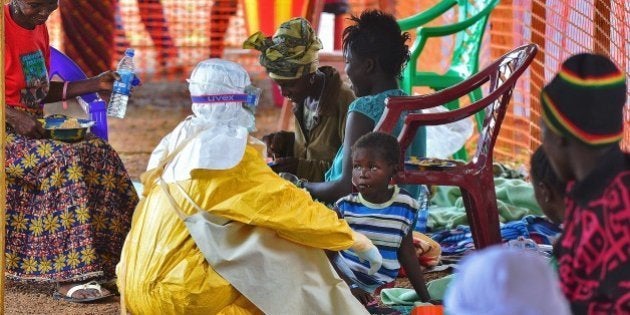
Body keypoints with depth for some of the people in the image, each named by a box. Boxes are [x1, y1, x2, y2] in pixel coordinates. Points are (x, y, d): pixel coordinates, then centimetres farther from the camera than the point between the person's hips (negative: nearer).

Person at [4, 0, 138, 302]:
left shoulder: (38, 28, 12)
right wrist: (15, 116, -28)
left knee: (101, 154, -11)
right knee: (64, 161, -30)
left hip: (34, 127, 8)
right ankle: (69, 276, -32)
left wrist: (96, 84, 11)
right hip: (6, 129, -8)